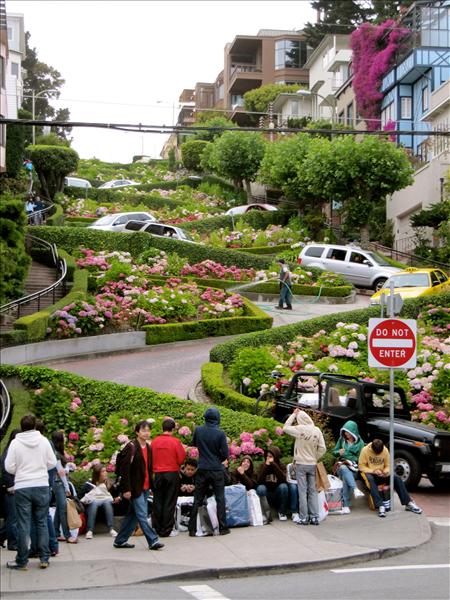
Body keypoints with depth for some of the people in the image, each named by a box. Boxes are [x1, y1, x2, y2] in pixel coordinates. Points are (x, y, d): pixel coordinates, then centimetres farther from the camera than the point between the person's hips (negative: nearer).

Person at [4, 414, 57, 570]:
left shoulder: (15, 443, -6)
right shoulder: (43, 441, -2)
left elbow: (9, 467, -5)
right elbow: (52, 463, 1)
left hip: (22, 488, -1)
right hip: (42, 486, 1)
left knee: (23, 524, 3)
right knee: (42, 522, 11)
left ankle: (22, 561, 7)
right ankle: (44, 559, 11)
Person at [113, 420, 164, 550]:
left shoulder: (148, 448, 14)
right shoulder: (131, 447, -12)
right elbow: (125, 469, -15)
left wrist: (150, 486, 16)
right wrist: (126, 489, -19)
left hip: (145, 488, 9)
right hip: (135, 488, -8)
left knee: (133, 515, 12)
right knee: (142, 515, -8)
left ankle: (120, 541, 19)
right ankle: (153, 541, -9)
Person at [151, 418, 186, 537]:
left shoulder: (154, 442, 0)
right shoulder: (175, 442, -10)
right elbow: (181, 460, -8)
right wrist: (184, 452, 11)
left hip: (157, 474, 3)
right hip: (172, 474, -3)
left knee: (157, 502, 10)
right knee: (169, 503, 2)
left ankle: (157, 529, 14)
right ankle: (166, 531, 4)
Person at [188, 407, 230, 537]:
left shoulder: (198, 430, -4)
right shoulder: (220, 433, -12)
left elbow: (194, 444, 15)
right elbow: (225, 454, -8)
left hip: (202, 470, 2)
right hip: (217, 470, -2)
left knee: (197, 500, 8)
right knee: (220, 499, 7)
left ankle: (192, 529, 8)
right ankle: (222, 528, 8)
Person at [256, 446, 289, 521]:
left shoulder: (281, 466, -2)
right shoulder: (263, 466, -2)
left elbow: (284, 479, -23)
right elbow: (259, 481, -18)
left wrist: (274, 465, -24)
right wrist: (266, 466, -22)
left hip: (277, 494, 1)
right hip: (266, 495, 0)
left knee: (283, 486, -29)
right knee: (260, 488, -31)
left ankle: (282, 512, -14)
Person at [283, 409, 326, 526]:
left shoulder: (300, 429, -15)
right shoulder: (317, 431, -4)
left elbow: (285, 428, 0)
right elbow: (322, 449, -2)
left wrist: (293, 414, 4)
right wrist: (315, 458, 12)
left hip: (301, 464, -3)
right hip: (312, 465, 3)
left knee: (302, 491, 1)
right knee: (313, 491, 9)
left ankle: (304, 518, 1)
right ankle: (314, 517, 8)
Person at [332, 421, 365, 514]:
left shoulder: (360, 443, 7)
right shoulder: (341, 440, 13)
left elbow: (359, 458, 5)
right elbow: (334, 452, 17)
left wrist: (346, 456, -5)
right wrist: (339, 452, -5)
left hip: (353, 468, -2)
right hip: (341, 465, 2)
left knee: (345, 478, -37)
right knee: (344, 470, -39)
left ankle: (345, 505, -43)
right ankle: (355, 489, -58)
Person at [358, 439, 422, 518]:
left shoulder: (385, 450, -1)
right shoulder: (365, 450, -11)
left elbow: (387, 466, 7)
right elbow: (361, 466, -10)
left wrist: (386, 471, -16)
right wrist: (373, 471, -24)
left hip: (381, 475, 4)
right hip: (370, 473, -4)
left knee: (396, 478, -22)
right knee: (370, 479, -39)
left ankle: (408, 503, -19)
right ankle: (380, 506, -47)